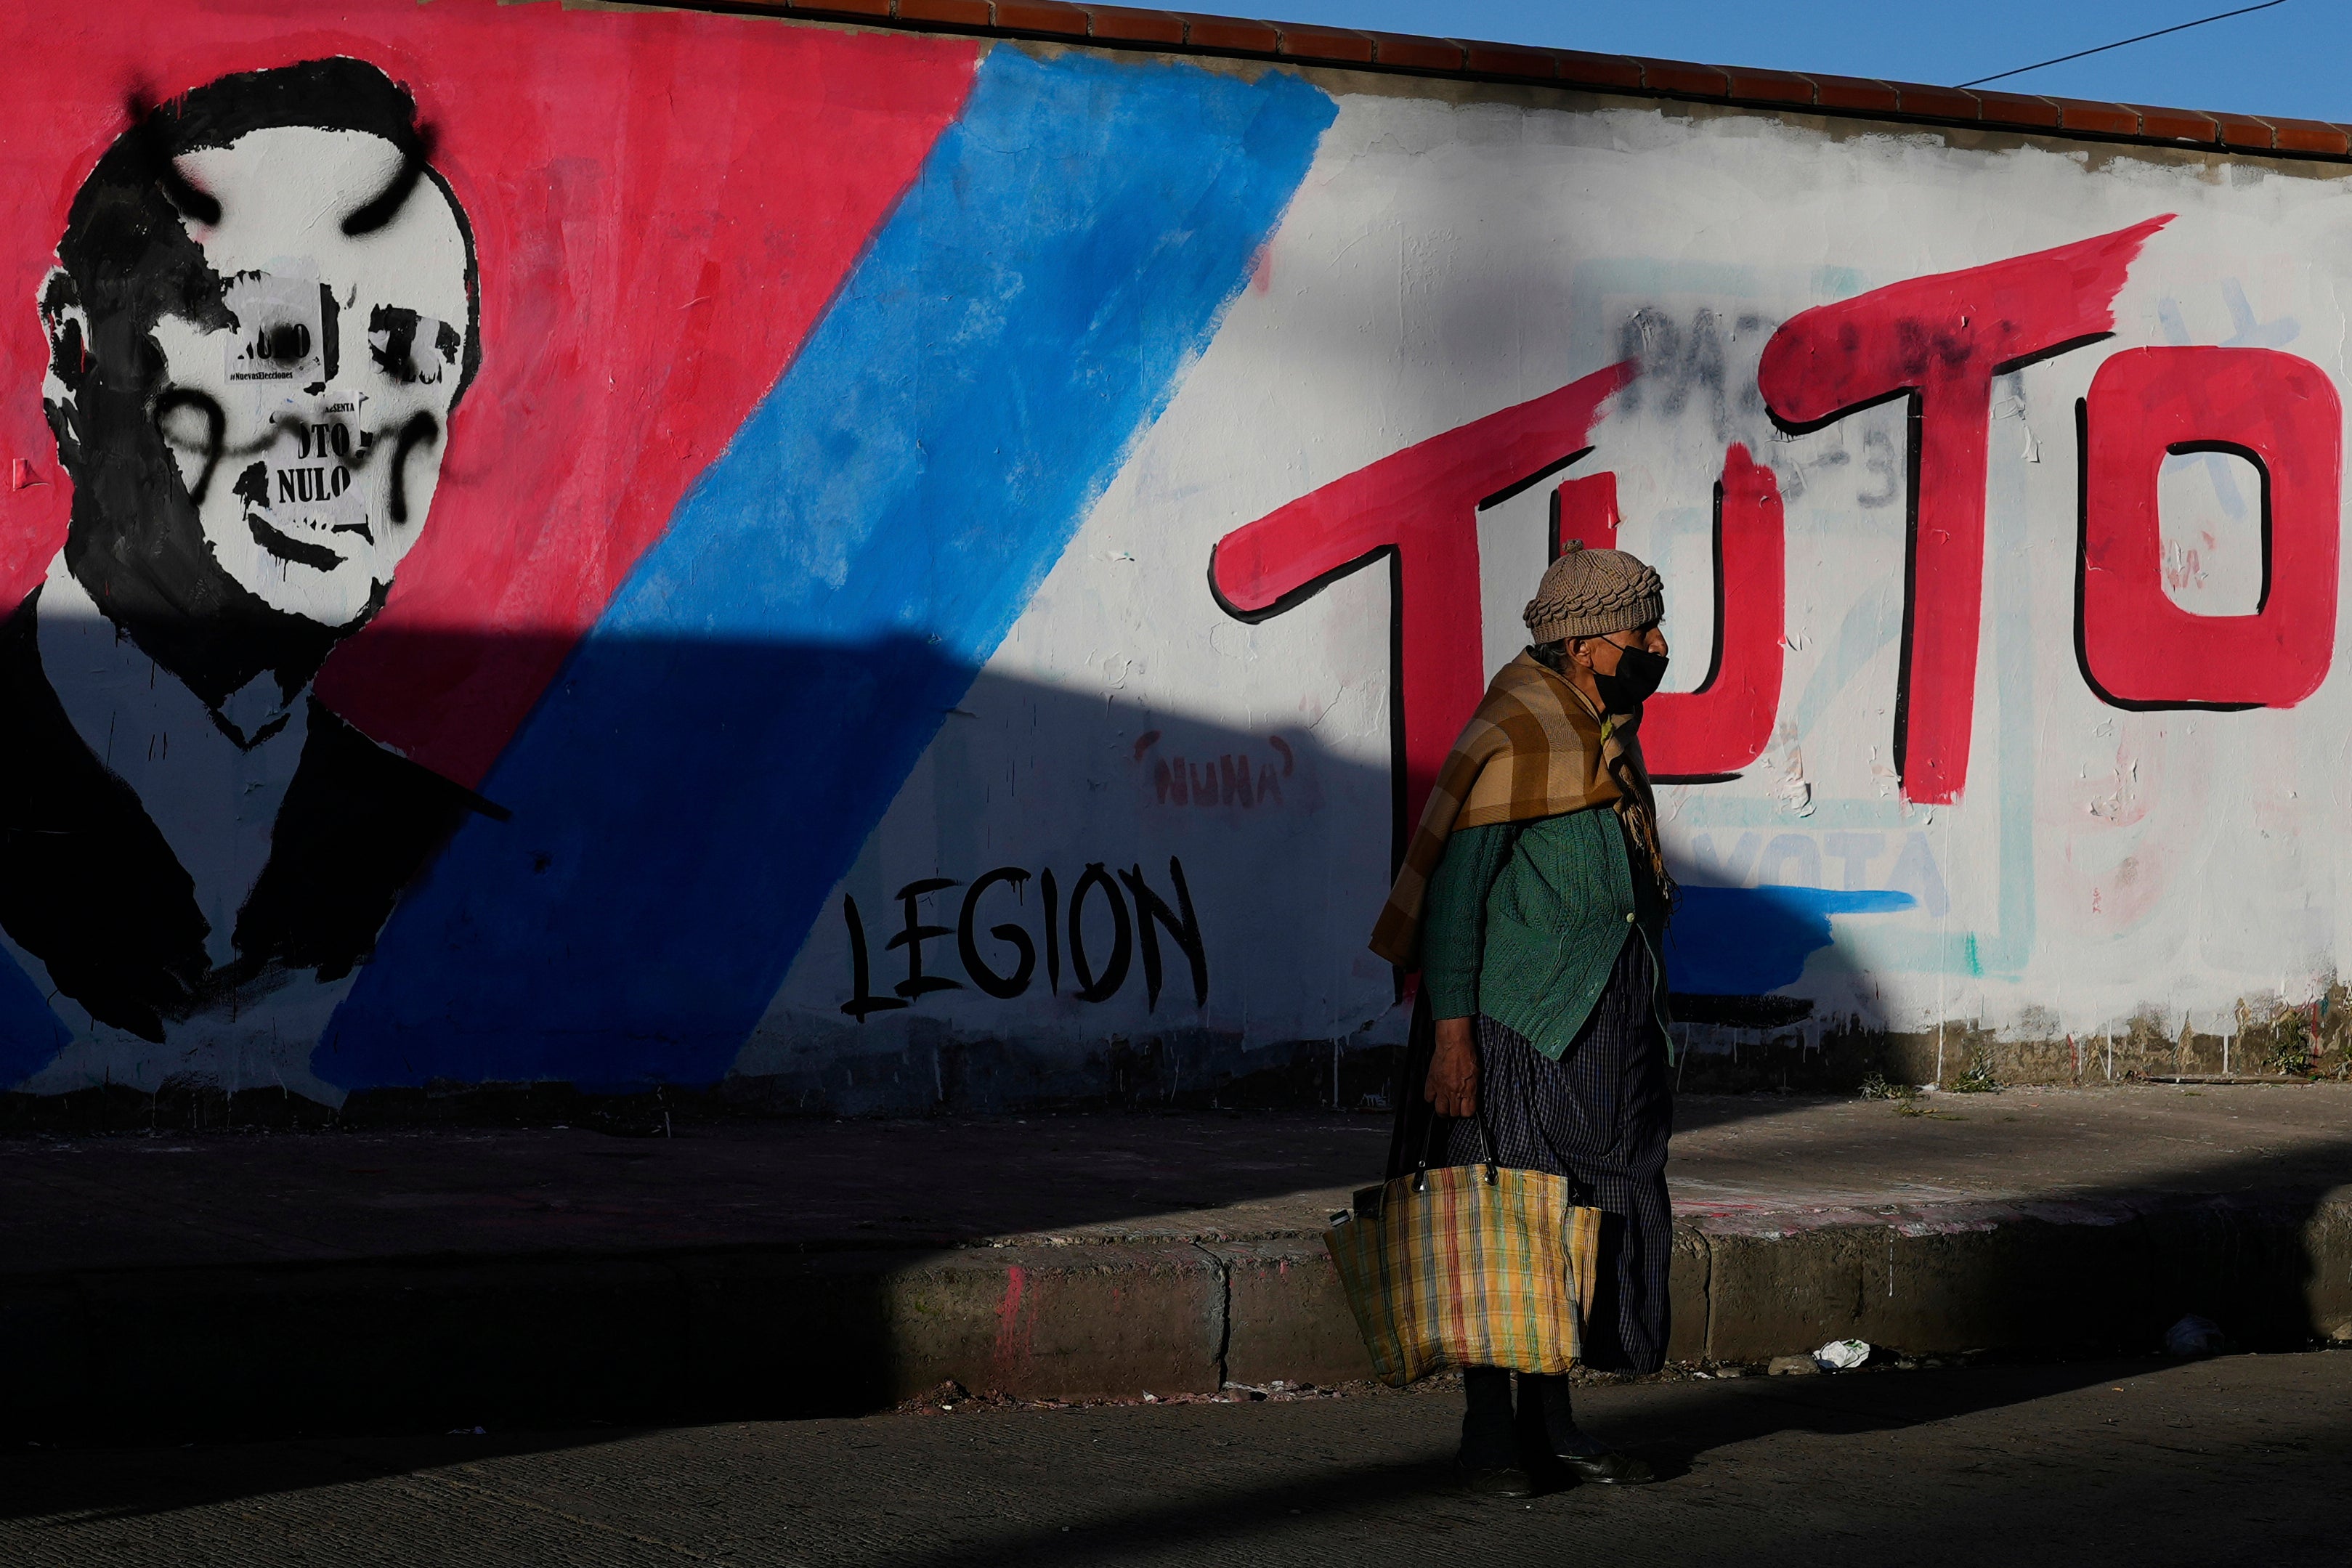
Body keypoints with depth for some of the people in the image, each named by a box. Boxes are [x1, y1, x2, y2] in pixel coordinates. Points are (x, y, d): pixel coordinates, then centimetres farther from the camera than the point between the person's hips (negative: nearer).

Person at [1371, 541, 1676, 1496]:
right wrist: (1451, 1034, -19)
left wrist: (1642, 1026, 22)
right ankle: (1489, 1435, 8)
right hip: (1516, 1025, -9)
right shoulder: (1514, 742, -15)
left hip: (1602, 1032, 9)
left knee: (1599, 1216, 10)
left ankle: (1550, 1420, 20)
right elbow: (1450, 895, -15)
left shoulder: (1608, 736, 12)